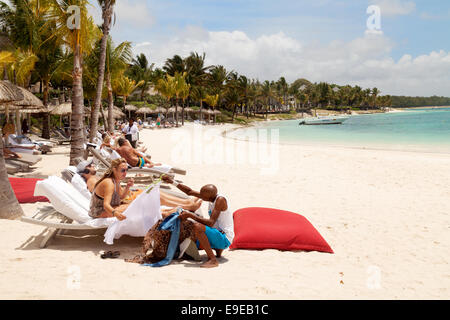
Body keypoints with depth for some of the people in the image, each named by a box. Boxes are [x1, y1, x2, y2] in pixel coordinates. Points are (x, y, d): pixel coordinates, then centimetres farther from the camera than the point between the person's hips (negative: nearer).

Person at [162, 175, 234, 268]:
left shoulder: (220, 200, -21)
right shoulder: (211, 196, 2)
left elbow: (210, 223, -28)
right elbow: (189, 192, 13)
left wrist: (190, 215, -24)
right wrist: (173, 182, 7)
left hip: (225, 239, -9)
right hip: (218, 236, 9)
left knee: (197, 227, -31)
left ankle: (213, 260, -25)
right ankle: (218, 250, 23)